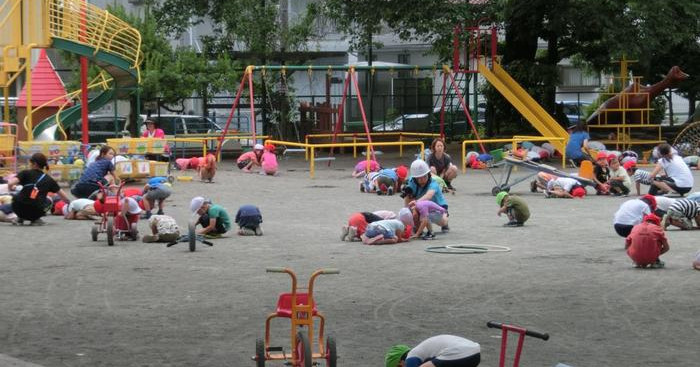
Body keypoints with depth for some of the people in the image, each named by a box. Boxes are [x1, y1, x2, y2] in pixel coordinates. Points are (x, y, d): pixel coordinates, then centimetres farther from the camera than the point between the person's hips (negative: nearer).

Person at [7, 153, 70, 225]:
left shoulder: (26, 173, 4)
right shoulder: (48, 179, 13)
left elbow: (10, 183, -11)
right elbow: (63, 196, 22)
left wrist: (11, 188, 13)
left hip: (19, 209, 0)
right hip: (36, 213, 0)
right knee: (48, 201, 31)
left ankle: (20, 218, 22)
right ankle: (35, 219, 9)